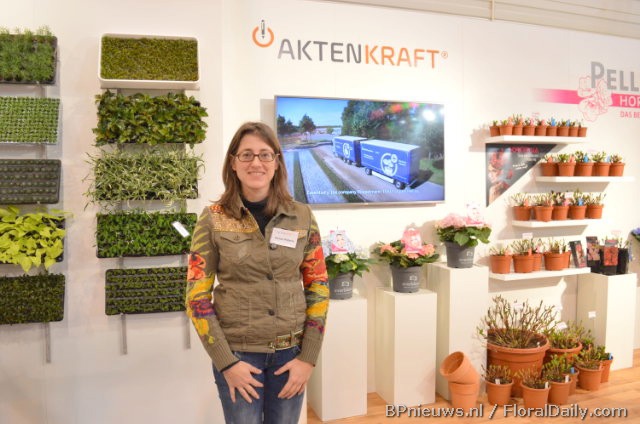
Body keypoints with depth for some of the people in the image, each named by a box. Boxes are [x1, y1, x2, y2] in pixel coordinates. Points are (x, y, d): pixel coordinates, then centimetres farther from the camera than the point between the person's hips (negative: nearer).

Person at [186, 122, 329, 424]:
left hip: (290, 353, 2)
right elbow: (197, 297, -6)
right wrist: (226, 362, -10)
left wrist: (308, 357, -4)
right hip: (237, 354, -2)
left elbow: (318, 288, 1)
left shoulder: (302, 216, -2)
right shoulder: (213, 219, -7)